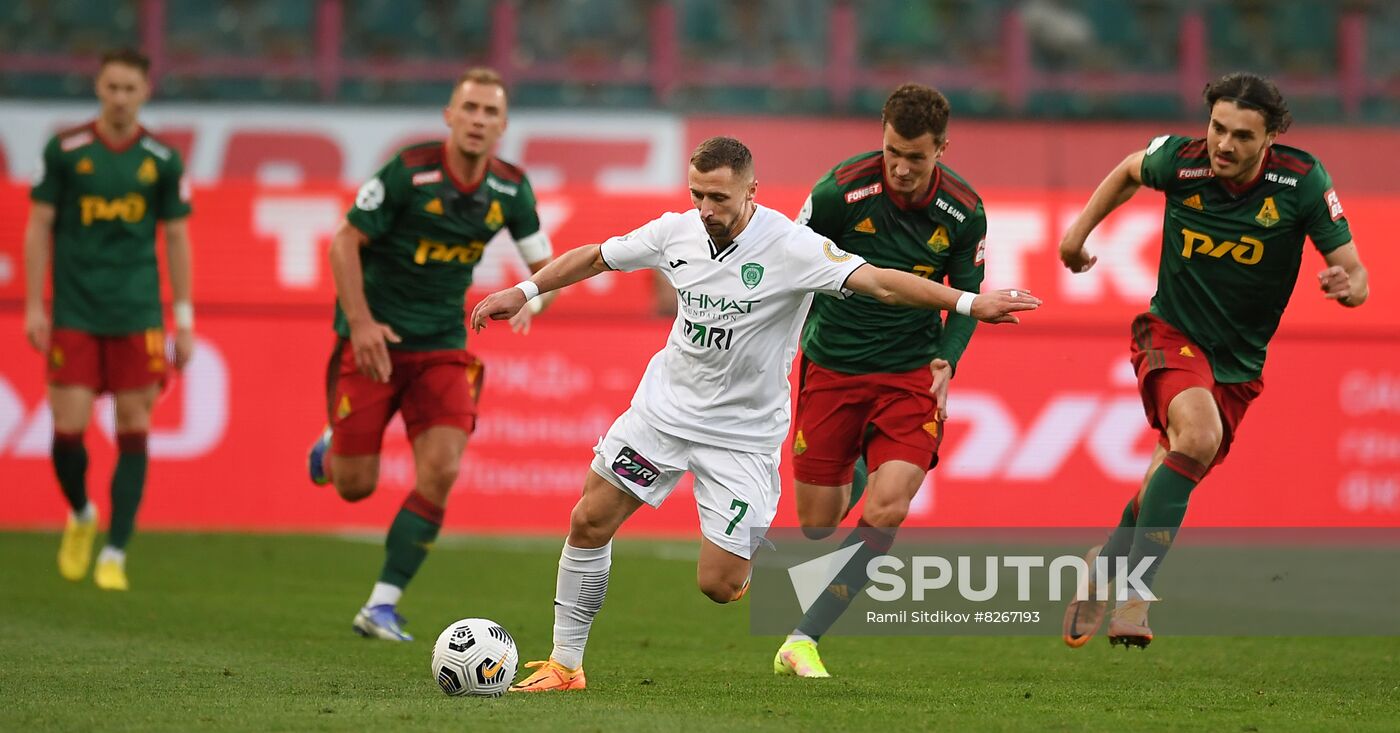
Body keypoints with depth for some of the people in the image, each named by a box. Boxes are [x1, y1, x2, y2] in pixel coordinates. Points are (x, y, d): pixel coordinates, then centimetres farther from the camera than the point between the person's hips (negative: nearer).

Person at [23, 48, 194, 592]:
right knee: (68, 427, -5)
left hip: (138, 317, 1)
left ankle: (115, 554, 3)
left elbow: (177, 239, 9)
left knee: (133, 432, -3)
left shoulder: (162, 160, 4)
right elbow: (39, 227, 5)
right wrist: (34, 306, -1)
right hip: (74, 315, -1)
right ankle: (80, 516, 24)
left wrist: (184, 320, 7)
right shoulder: (65, 151, 1)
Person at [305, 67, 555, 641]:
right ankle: (333, 447, 37)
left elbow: (543, 264, 8)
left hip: (443, 346, 3)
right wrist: (361, 322, -20)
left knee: (441, 471, -15)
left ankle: (382, 606, -5)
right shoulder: (409, 170, -16)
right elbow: (345, 242, -11)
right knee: (356, 486, -3)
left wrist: (530, 300, -15)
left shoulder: (511, 189, -2)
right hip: (374, 337, -3)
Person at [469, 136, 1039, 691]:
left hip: (742, 432, -5)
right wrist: (524, 292, 12)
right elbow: (596, 258, 12)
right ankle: (565, 663, 13)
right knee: (589, 523, -1)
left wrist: (968, 302, -40)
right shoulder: (677, 232, -5)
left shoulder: (791, 247, -21)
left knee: (718, 586, -10)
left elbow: (879, 282, -29)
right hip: (664, 406, 5)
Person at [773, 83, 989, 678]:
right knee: (817, 526, 3)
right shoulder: (841, 190, -16)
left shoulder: (964, 213, -8)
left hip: (911, 373, 1)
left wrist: (946, 360, -8)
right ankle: (855, 472, 41)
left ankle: (803, 640, -12)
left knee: (885, 512, -19)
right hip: (832, 367, -1)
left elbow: (966, 297, 7)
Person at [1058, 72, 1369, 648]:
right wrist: (1081, 228, 11)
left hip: (1238, 363, 3)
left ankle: (1106, 566, 34)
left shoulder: (1302, 181, -15)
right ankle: (1134, 593, -31)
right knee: (1198, 433, -31)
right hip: (1172, 333, -3)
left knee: (1173, 477, 5)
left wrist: (1347, 284, -34)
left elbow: (1354, 275, -12)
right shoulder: (1180, 159, -13)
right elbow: (1130, 171, 13)